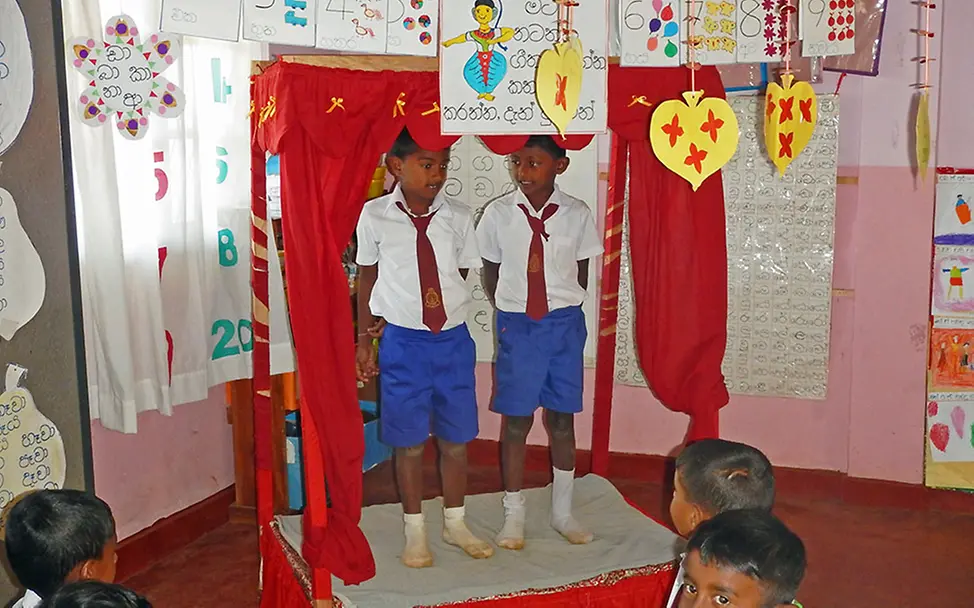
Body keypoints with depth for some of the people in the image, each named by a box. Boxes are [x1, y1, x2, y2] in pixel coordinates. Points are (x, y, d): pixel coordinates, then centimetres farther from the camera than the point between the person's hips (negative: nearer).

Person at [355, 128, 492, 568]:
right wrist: (365, 338, 6)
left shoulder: (458, 218, -3)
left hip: (453, 338, 2)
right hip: (402, 340, -2)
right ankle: (415, 530, 26)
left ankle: (455, 523, 31)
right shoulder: (375, 216, -6)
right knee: (408, 440, 8)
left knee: (455, 437, 12)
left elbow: (463, 272, 9)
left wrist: (442, 297, -9)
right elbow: (366, 277, 3)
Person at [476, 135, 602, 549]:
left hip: (564, 324, 1)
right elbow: (491, 273, 5)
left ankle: (562, 511, 27)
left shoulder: (577, 215, -5)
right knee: (516, 420, 6)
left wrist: (563, 311, -1)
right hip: (516, 324, 0)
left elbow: (581, 274, 6)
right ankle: (513, 515, 20)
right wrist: (509, 315, -1)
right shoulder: (498, 213, -5)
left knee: (562, 419, 10)